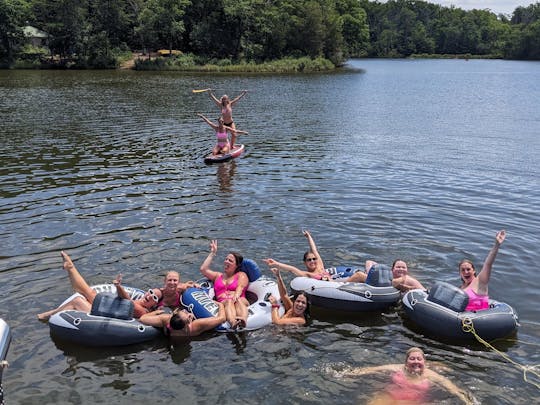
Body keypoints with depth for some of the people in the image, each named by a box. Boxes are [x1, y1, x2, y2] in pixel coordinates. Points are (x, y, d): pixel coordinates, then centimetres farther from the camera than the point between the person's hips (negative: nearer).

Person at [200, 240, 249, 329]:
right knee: (229, 301, -36)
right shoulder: (218, 276, 33)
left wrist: (236, 295, -24)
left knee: (239, 300, -37)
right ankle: (232, 322, -70)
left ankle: (243, 321, -70)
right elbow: (203, 269, 18)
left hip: (240, 301, -1)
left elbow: (240, 287, 0)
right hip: (223, 304, 1)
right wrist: (212, 253, 24)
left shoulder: (241, 275, 23)